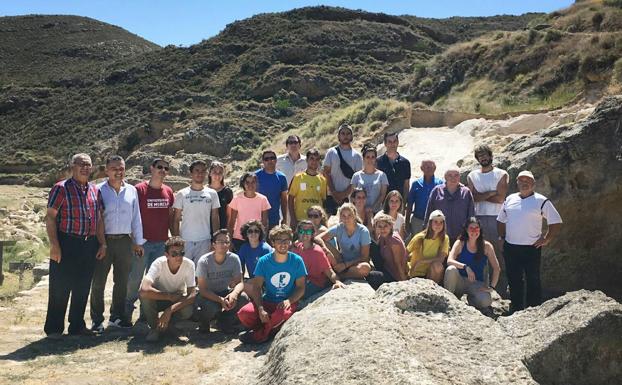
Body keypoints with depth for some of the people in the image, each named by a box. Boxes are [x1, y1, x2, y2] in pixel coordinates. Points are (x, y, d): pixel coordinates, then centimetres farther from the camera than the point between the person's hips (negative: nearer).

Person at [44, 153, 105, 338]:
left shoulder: (94, 190, 13)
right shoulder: (61, 188, -3)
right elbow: (50, 217, -7)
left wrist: (102, 243, 11)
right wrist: (54, 245, -14)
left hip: (89, 245, 5)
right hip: (66, 244, -5)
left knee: (83, 288, 11)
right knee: (60, 288, 0)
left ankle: (77, 325, 22)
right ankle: (54, 328, 11)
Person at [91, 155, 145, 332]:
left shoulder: (132, 191, 8)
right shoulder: (99, 190, -1)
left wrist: (138, 242, 11)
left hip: (125, 241, 3)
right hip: (104, 240, -3)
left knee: (122, 281, 11)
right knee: (98, 281, 0)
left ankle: (117, 316, 24)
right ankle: (97, 320, 11)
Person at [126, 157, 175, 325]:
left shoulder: (168, 192, 9)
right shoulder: (139, 189, -5)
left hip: (162, 243, 5)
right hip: (143, 242, -4)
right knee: (135, 278, -1)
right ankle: (127, 313, 11)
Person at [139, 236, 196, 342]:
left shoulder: (189, 265, -23)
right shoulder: (159, 263, -28)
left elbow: (192, 295, -24)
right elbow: (145, 289, -43)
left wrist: (170, 310, -34)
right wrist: (170, 296, -34)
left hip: (178, 300, 1)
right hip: (159, 299, -1)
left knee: (188, 310, -32)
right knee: (144, 294, -34)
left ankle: (169, 323, 3)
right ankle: (154, 327, -7)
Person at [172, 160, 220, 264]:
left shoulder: (212, 194, 6)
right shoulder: (182, 194, 2)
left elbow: (215, 219, 8)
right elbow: (176, 220, 3)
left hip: (205, 240, 1)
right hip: (185, 240, -1)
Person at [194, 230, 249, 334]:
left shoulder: (234, 259, -12)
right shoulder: (204, 261, -20)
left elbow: (240, 283, -11)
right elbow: (202, 289, -20)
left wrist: (234, 293, -36)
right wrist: (220, 300, -35)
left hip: (225, 292, 4)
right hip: (208, 295, -3)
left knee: (243, 298, -25)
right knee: (210, 308, -36)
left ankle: (225, 321, 3)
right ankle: (204, 321, 3)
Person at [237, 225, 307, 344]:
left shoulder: (297, 261, -3)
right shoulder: (264, 261, -2)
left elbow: (300, 287, -1)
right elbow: (256, 286, -5)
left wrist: (288, 301, -20)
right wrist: (261, 308, -21)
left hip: (289, 302, -1)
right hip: (267, 301, 1)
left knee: (283, 314, -37)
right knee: (244, 313, -26)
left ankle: (259, 334, -7)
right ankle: (270, 329, 1)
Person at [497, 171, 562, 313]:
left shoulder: (541, 201, -3)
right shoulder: (510, 199, 10)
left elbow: (556, 222, -3)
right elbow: (501, 220, 21)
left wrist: (546, 240, -7)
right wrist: (502, 237, 11)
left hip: (532, 248, -4)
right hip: (510, 247, 4)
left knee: (533, 281, 2)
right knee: (514, 280, 11)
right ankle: (516, 310, 23)